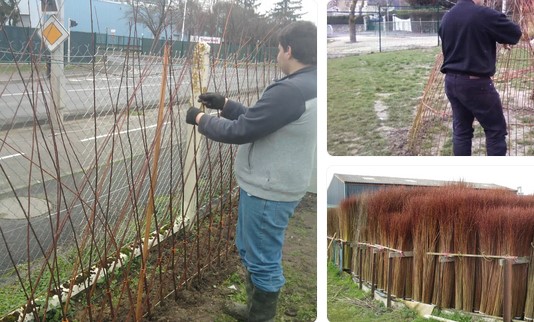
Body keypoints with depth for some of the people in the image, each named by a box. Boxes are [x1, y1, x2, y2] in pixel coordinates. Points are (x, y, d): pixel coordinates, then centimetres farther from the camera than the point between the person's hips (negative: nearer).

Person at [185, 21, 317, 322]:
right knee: (252, 251, 25)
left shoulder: (290, 90, -26)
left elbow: (240, 131, -20)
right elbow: (258, 119, 16)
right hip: (271, 185, 11)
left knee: (263, 260, 5)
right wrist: (225, 104, 15)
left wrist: (201, 119, -4)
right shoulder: (308, 86, 8)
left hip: (269, 191, -11)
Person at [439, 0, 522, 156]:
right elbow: (515, 33, -5)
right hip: (476, 83, -7)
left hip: (451, 81, 7)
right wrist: (501, 37, 17)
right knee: (496, 130, 5)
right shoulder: (485, 14, -15)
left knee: (461, 130, 14)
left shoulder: (446, 17, 7)